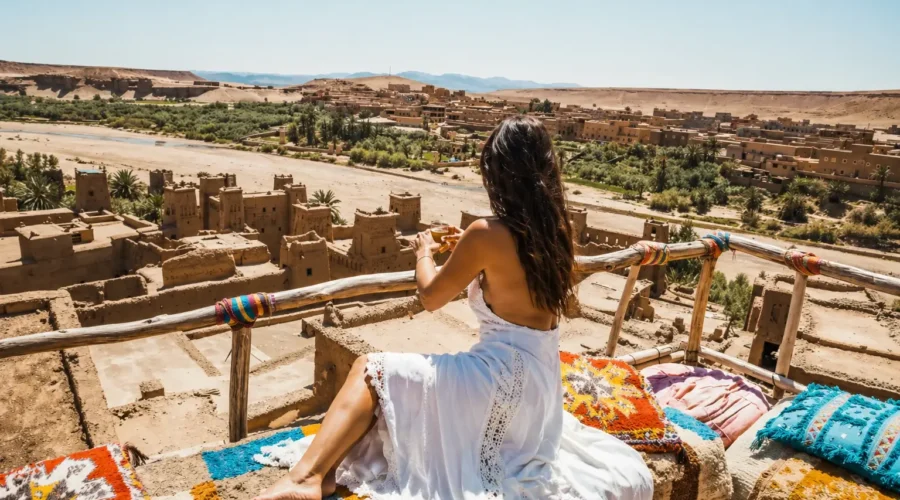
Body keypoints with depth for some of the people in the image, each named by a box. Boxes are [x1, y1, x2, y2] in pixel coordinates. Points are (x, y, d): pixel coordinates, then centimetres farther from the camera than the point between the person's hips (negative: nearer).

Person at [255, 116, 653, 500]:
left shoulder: (488, 233, -18)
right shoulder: (557, 229, 2)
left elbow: (430, 297, -5)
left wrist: (424, 252, 13)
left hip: (502, 379, -8)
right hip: (542, 383, 8)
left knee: (370, 370, -3)